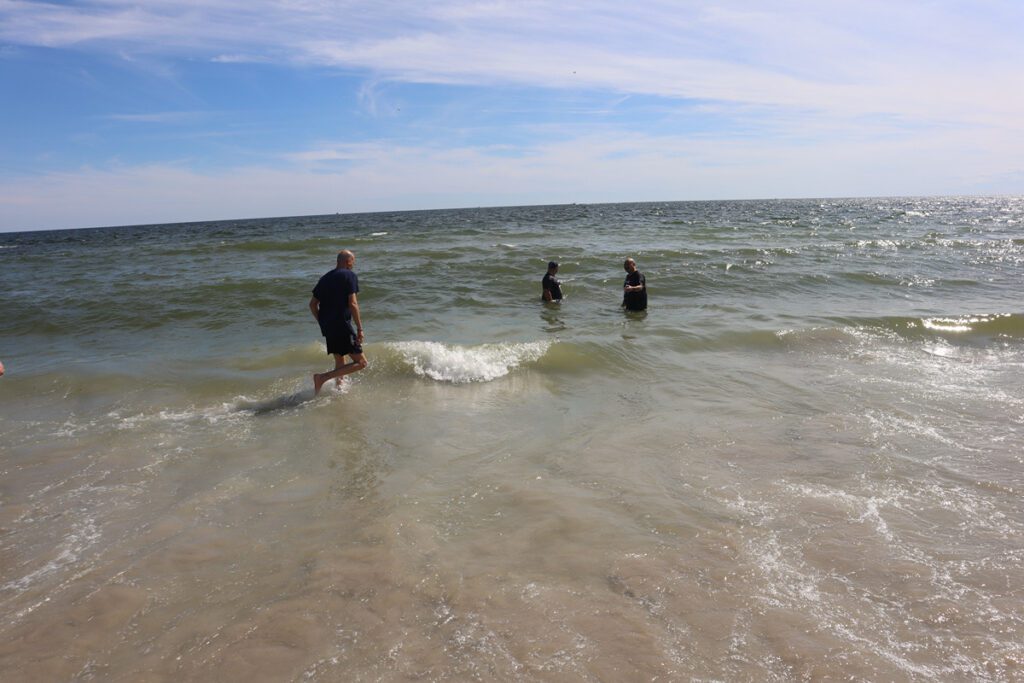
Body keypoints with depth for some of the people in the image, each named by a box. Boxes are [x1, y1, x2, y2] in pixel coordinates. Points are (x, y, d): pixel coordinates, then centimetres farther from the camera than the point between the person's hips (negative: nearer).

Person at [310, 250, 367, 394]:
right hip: (342, 324, -8)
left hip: (327, 326, 8)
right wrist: (360, 329, -13)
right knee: (361, 362, -5)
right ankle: (323, 377, -14)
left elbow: (312, 304, 15)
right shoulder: (349, 275, -5)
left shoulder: (325, 278, 16)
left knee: (339, 362, 23)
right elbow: (352, 304, -15)